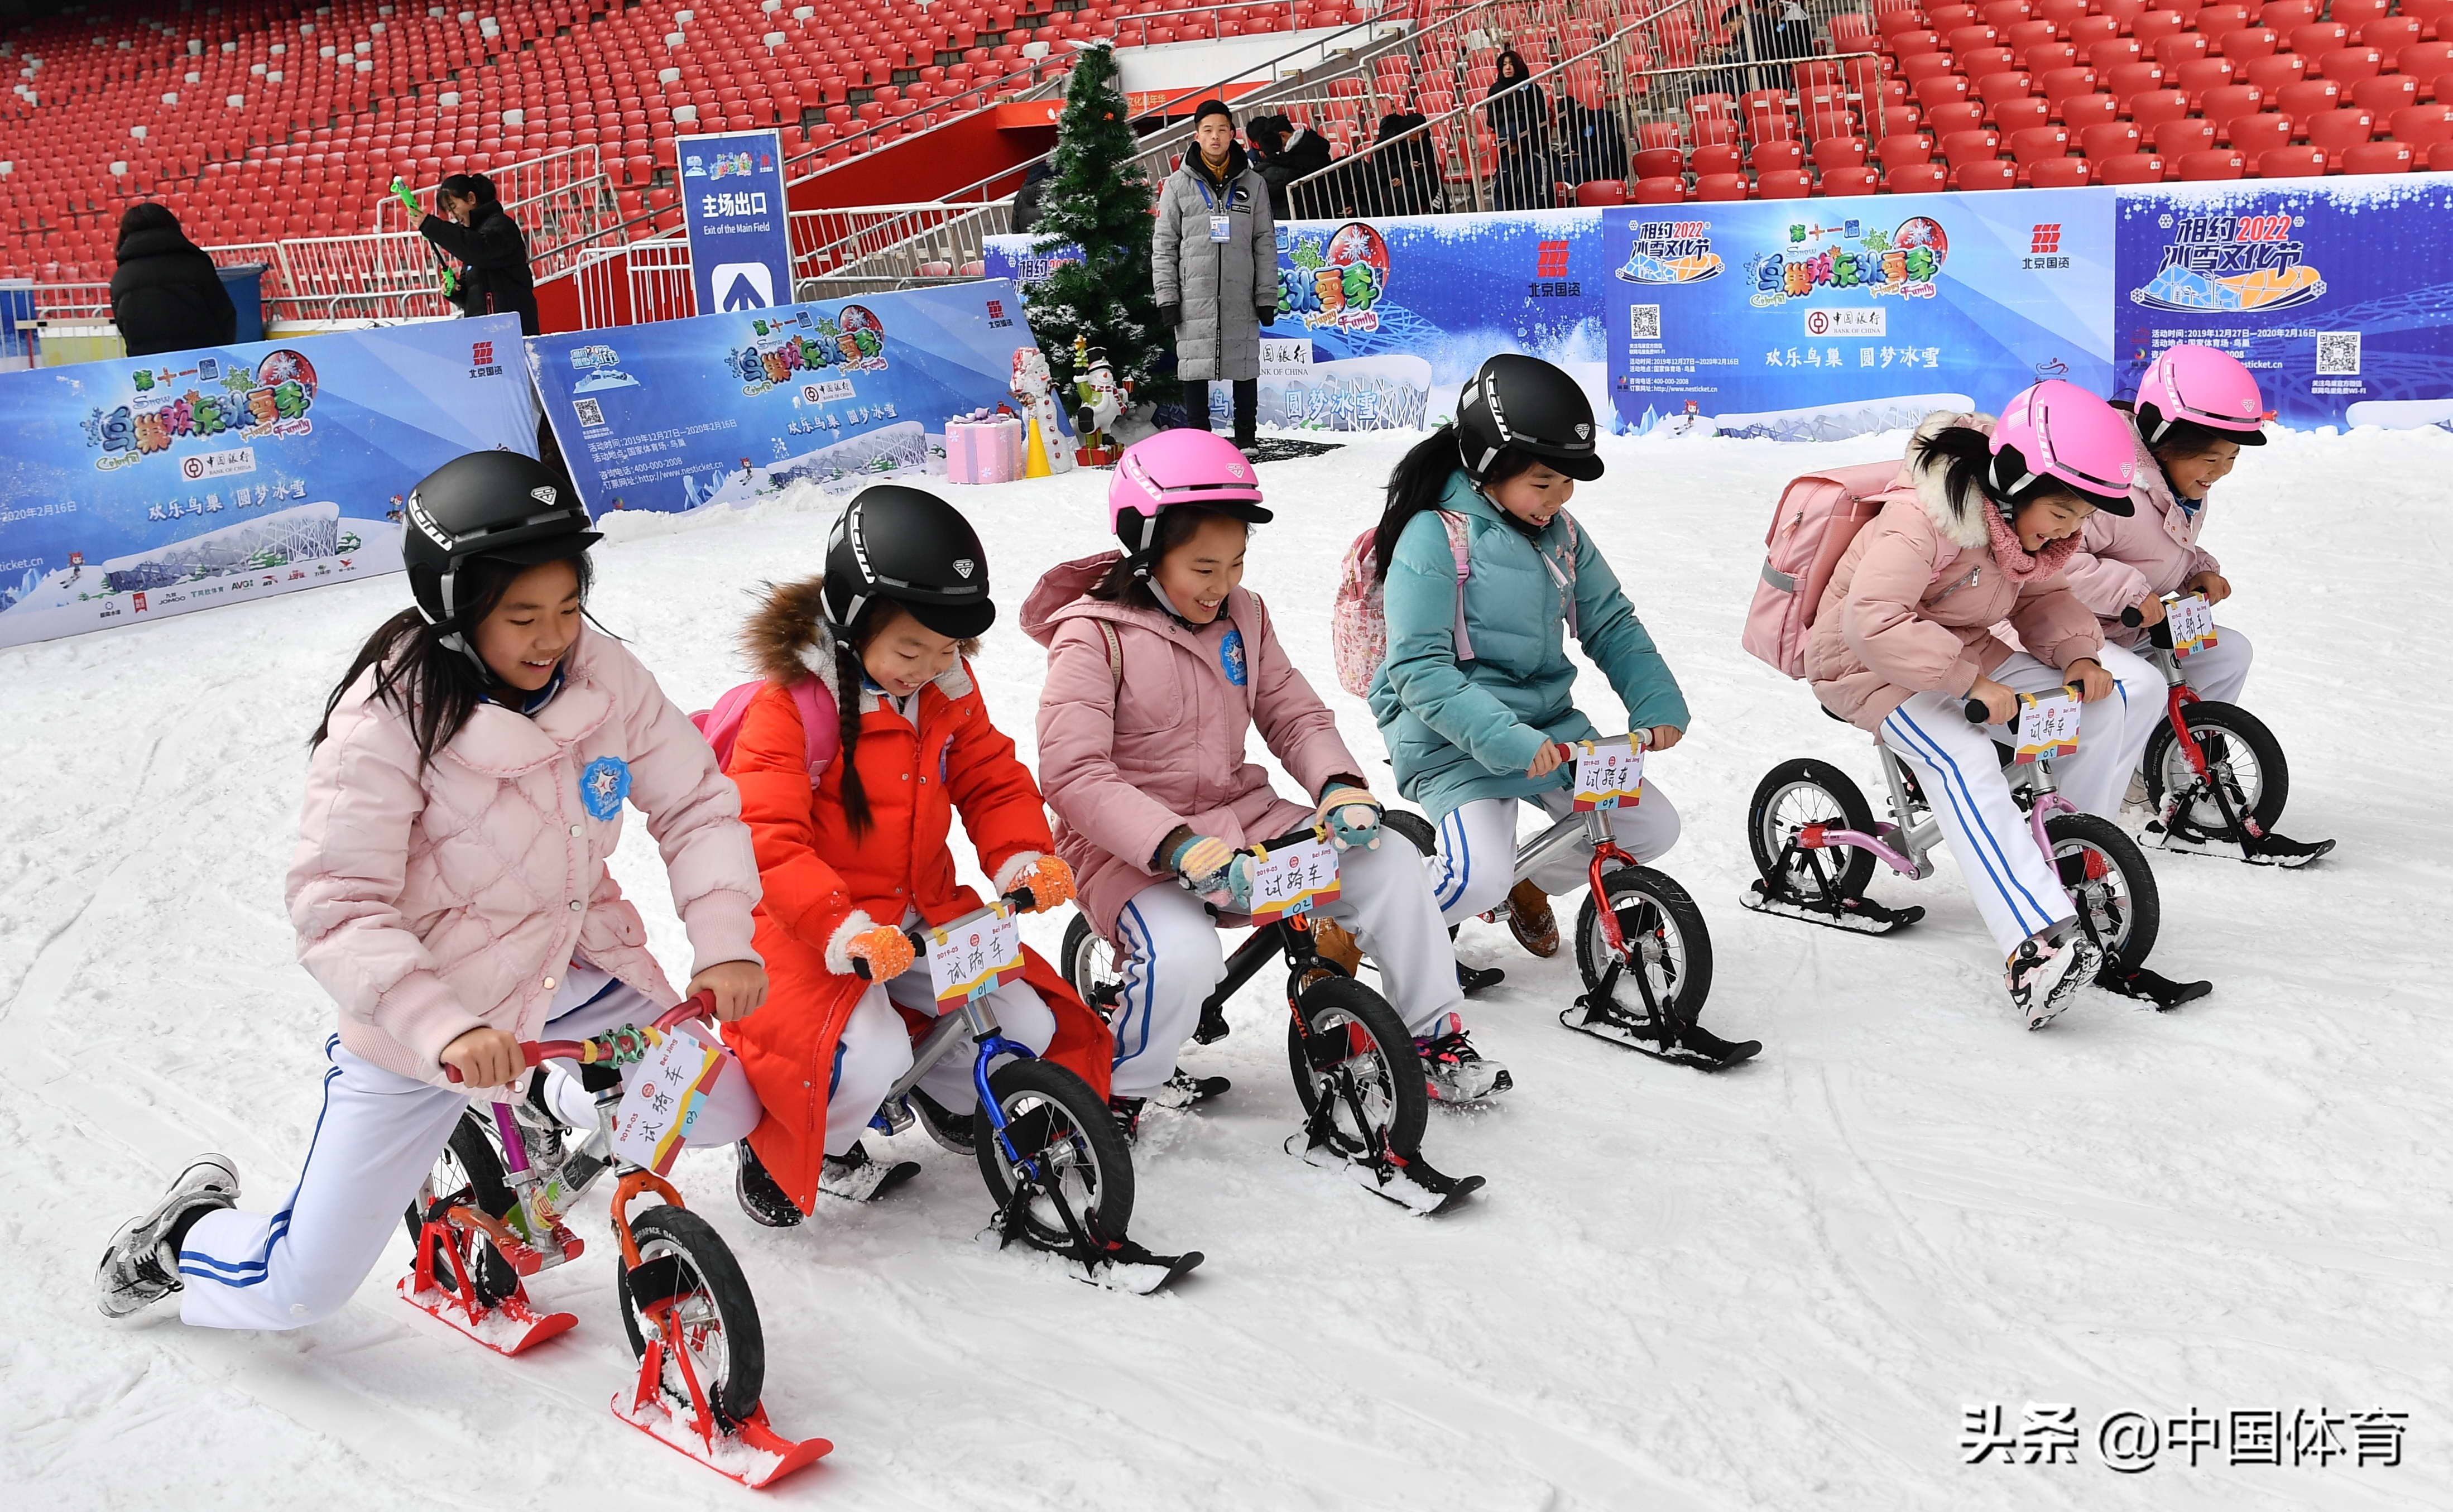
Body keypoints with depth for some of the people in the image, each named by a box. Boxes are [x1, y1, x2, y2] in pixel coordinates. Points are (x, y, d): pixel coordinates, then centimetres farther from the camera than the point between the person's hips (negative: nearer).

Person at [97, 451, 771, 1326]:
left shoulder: (601, 673, -13)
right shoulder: (389, 719, -26)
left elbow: (696, 804, -7)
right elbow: (336, 910, -26)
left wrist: (723, 942, -22)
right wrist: (446, 1030, -38)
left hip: (571, 969, 4)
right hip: (423, 1011, -4)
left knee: (725, 1113, -3)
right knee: (298, 1291, 0)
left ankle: (543, 1096, 25)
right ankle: (192, 1229, 37)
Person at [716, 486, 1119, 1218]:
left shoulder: (948, 690, 3)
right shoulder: (789, 705, -17)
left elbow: (992, 780, 11)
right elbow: (766, 841, -23)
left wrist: (1024, 858, -9)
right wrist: (844, 931, -36)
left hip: (925, 913, 6)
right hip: (812, 928, -6)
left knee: (1028, 1027, -7)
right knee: (869, 1061, -29)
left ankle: (945, 1092, 28)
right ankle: (780, 1155, 3)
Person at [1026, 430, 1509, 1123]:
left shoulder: (1243, 616, 7)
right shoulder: (1093, 636, -12)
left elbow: (1296, 716, 9)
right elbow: (1074, 774, -21)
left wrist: (1341, 785, -14)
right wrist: (1178, 846, -34)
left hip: (1241, 820, 6)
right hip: (1130, 849, -5)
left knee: (1392, 864, -14)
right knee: (1183, 957, -36)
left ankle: (1437, 1038, 4)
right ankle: (1123, 1091, -7)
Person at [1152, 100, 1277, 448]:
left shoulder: (1252, 184, 9)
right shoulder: (1178, 185, 6)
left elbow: (1266, 243, 9)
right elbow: (1164, 246, 5)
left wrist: (1267, 297, 2)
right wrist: (1167, 297, -3)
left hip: (1241, 297, 1)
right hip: (1194, 297, -1)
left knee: (1245, 365, 5)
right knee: (1195, 367, 1)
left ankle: (1247, 438, 16)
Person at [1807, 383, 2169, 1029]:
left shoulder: (2033, 519, -2)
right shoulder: (1924, 516, -30)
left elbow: (2044, 597, 11)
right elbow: (1873, 621, -37)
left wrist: (2079, 653, -10)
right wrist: (1969, 681, -39)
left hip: (1965, 653, 8)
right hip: (1869, 663, -8)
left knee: (2130, 689, -6)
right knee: (1962, 760, -37)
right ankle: (2037, 946, -48)